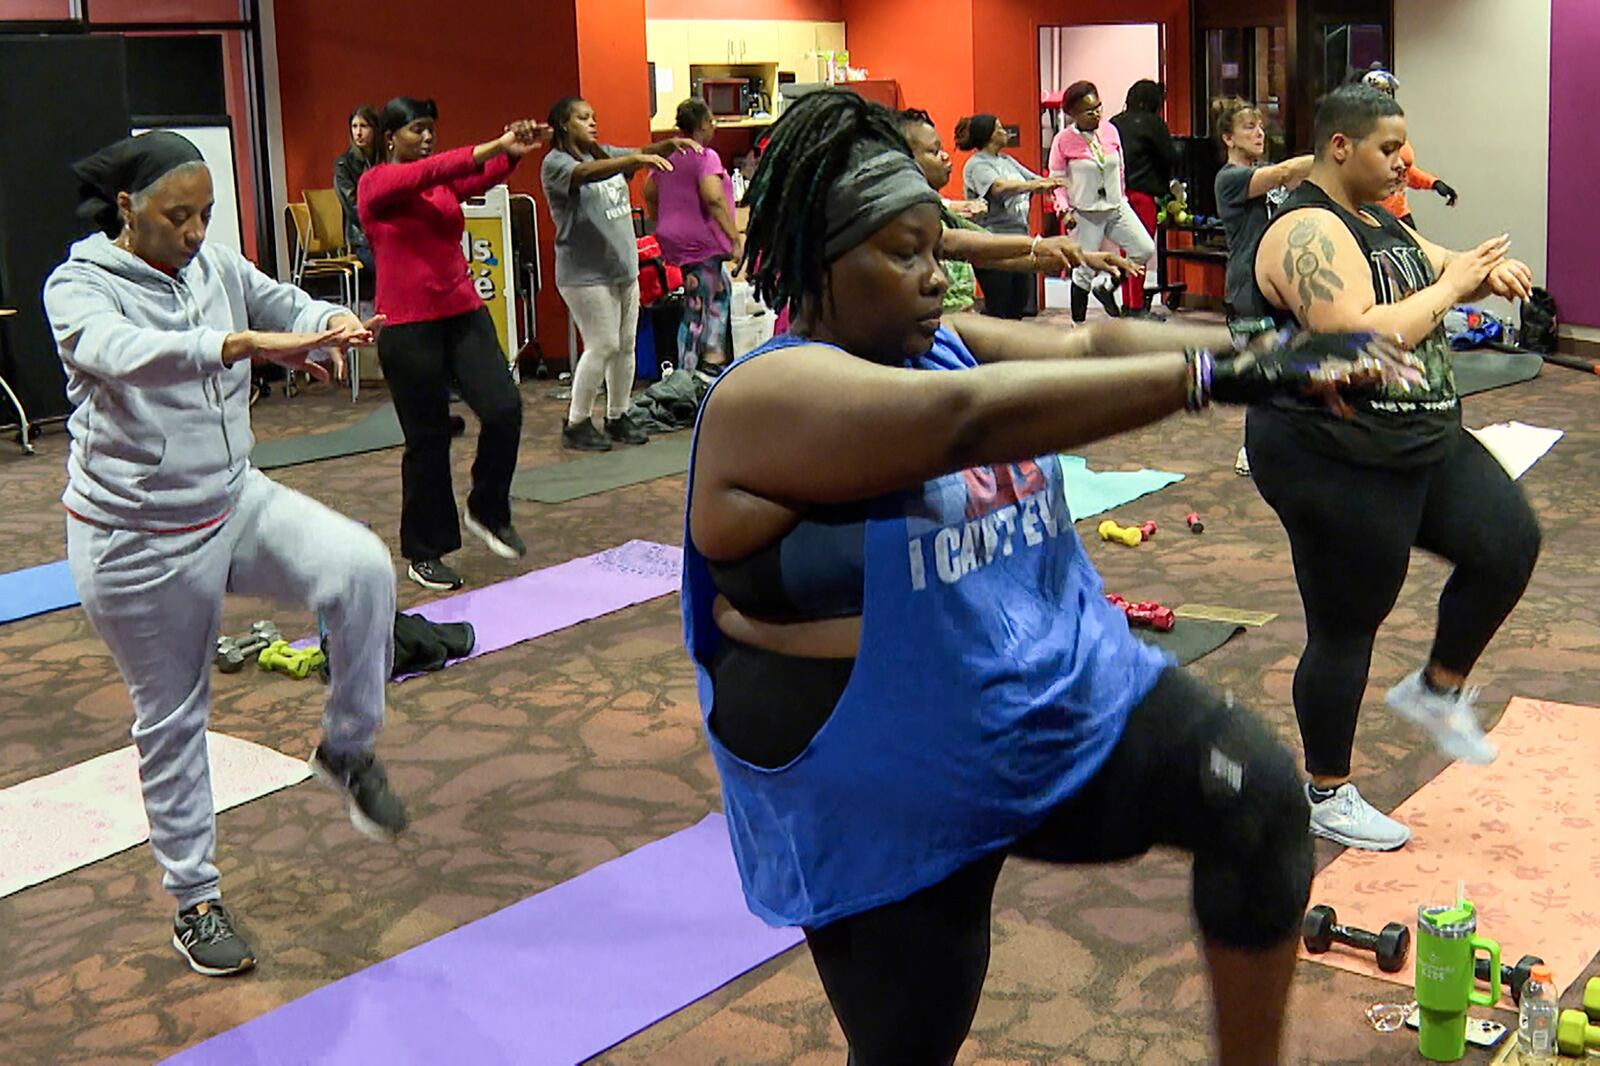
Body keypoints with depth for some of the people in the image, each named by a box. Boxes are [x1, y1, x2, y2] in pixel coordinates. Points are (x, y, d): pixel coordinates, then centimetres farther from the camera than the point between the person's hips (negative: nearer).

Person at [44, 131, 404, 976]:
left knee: (362, 568, -22)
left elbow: (285, 305, -6)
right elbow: (124, 352, -34)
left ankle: (347, 748, 0)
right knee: (171, 722, 8)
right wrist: (246, 343, -49)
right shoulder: (79, 287, -14)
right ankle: (194, 900, 27)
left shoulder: (216, 266, 1)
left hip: (235, 502, 4)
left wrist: (330, 322, -32)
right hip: (138, 542, -4)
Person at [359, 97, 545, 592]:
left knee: (504, 408, -10)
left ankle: (487, 512, 14)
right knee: (427, 438, 2)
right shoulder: (375, 184, -3)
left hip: (463, 313, 5)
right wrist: (493, 146, -31)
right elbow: (425, 174, -22)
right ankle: (423, 554, 18)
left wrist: (511, 152, -29)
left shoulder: (447, 180, 12)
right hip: (408, 325, -5)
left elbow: (482, 177, -8)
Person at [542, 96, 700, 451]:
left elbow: (642, 153, 7)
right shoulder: (555, 163, -10)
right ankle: (576, 424, 3)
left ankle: (618, 417, 22)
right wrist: (637, 159, -41)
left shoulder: (606, 153, 15)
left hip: (624, 268, 8)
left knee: (626, 345, 10)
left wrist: (670, 145, -16)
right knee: (603, 346, -8)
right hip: (585, 273, -8)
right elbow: (587, 173, -29)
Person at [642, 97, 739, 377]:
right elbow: (714, 199, -26)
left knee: (722, 288, 24)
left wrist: (664, 225, 29)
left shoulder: (668, 155, 11)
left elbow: (649, 194, 20)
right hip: (701, 241, -9)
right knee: (697, 311, -4)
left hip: (673, 239, 9)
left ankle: (713, 357, 24)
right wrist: (735, 238, -22)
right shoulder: (706, 157, -15)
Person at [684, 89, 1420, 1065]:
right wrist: (1217, 374, -37)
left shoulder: (953, 345, 5)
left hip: (1075, 703, 6)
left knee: (1262, 796, -16)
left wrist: (1263, 350, -24)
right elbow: (975, 418, -34)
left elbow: (1088, 343, -8)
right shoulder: (770, 398, -20)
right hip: (894, 803, -5)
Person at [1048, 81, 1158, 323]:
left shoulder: (1110, 130, 2)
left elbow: (1120, 168, 14)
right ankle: (1078, 323, 16)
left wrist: (1121, 196, 16)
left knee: (1145, 249, -7)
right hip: (1085, 213, -4)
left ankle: (1106, 286, 13)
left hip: (1117, 208, 4)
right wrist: (1064, 210, -15)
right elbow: (1057, 180, -5)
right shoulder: (1063, 140, -10)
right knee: (1084, 271, 1)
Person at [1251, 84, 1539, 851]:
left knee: (1509, 543, 1)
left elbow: (1437, 268, 20)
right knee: (1345, 629, 2)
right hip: (1334, 462, -9)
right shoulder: (1308, 231, -19)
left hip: (1423, 440, 9)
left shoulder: (1378, 221, 11)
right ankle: (1328, 797, 21)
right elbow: (1358, 337, -31)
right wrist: (1450, 288, -18)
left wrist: (1485, 270, -3)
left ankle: (1438, 689, 23)